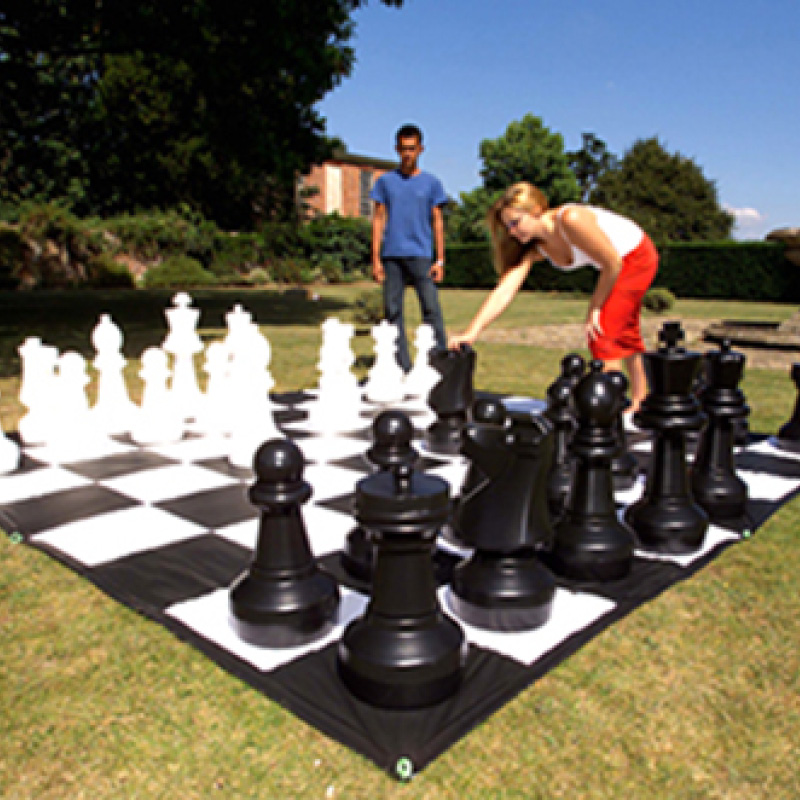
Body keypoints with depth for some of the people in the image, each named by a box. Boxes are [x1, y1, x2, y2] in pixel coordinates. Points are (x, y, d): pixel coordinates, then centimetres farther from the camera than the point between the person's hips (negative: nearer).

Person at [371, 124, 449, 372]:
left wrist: (440, 260, 1)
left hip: (420, 255, -1)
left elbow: (437, 222, 9)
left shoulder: (431, 183, 10)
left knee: (431, 309, -10)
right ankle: (402, 367, 9)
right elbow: (378, 219, 9)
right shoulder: (385, 181, 11)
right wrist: (376, 259, 1)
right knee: (392, 311, 2)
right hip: (391, 256, 2)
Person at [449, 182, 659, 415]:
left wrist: (594, 308, -16)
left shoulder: (571, 220, -36)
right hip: (617, 263, 8)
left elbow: (613, 263, -27)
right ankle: (639, 401, 39)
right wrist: (472, 331, -33)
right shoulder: (534, 247, -15)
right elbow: (505, 290, -23)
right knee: (623, 332, 20)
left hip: (638, 255, -8)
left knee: (603, 330, -15)